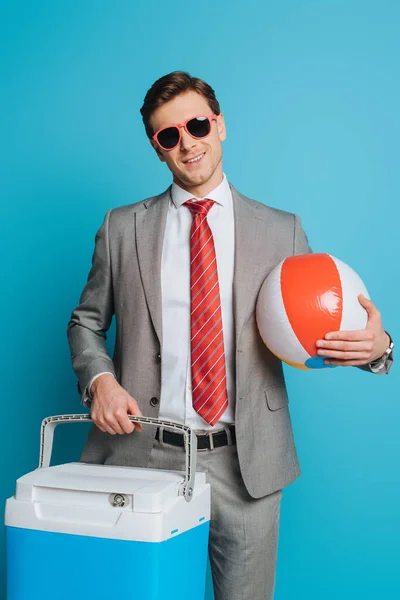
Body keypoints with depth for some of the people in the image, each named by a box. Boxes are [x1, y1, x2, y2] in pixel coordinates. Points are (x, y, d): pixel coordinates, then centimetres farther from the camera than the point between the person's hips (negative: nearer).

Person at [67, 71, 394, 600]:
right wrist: (99, 379, -9)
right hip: (143, 453, 1)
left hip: (244, 464, 0)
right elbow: (86, 322, 11)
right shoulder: (123, 228, 6)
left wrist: (374, 345, -16)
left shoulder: (281, 230, 4)